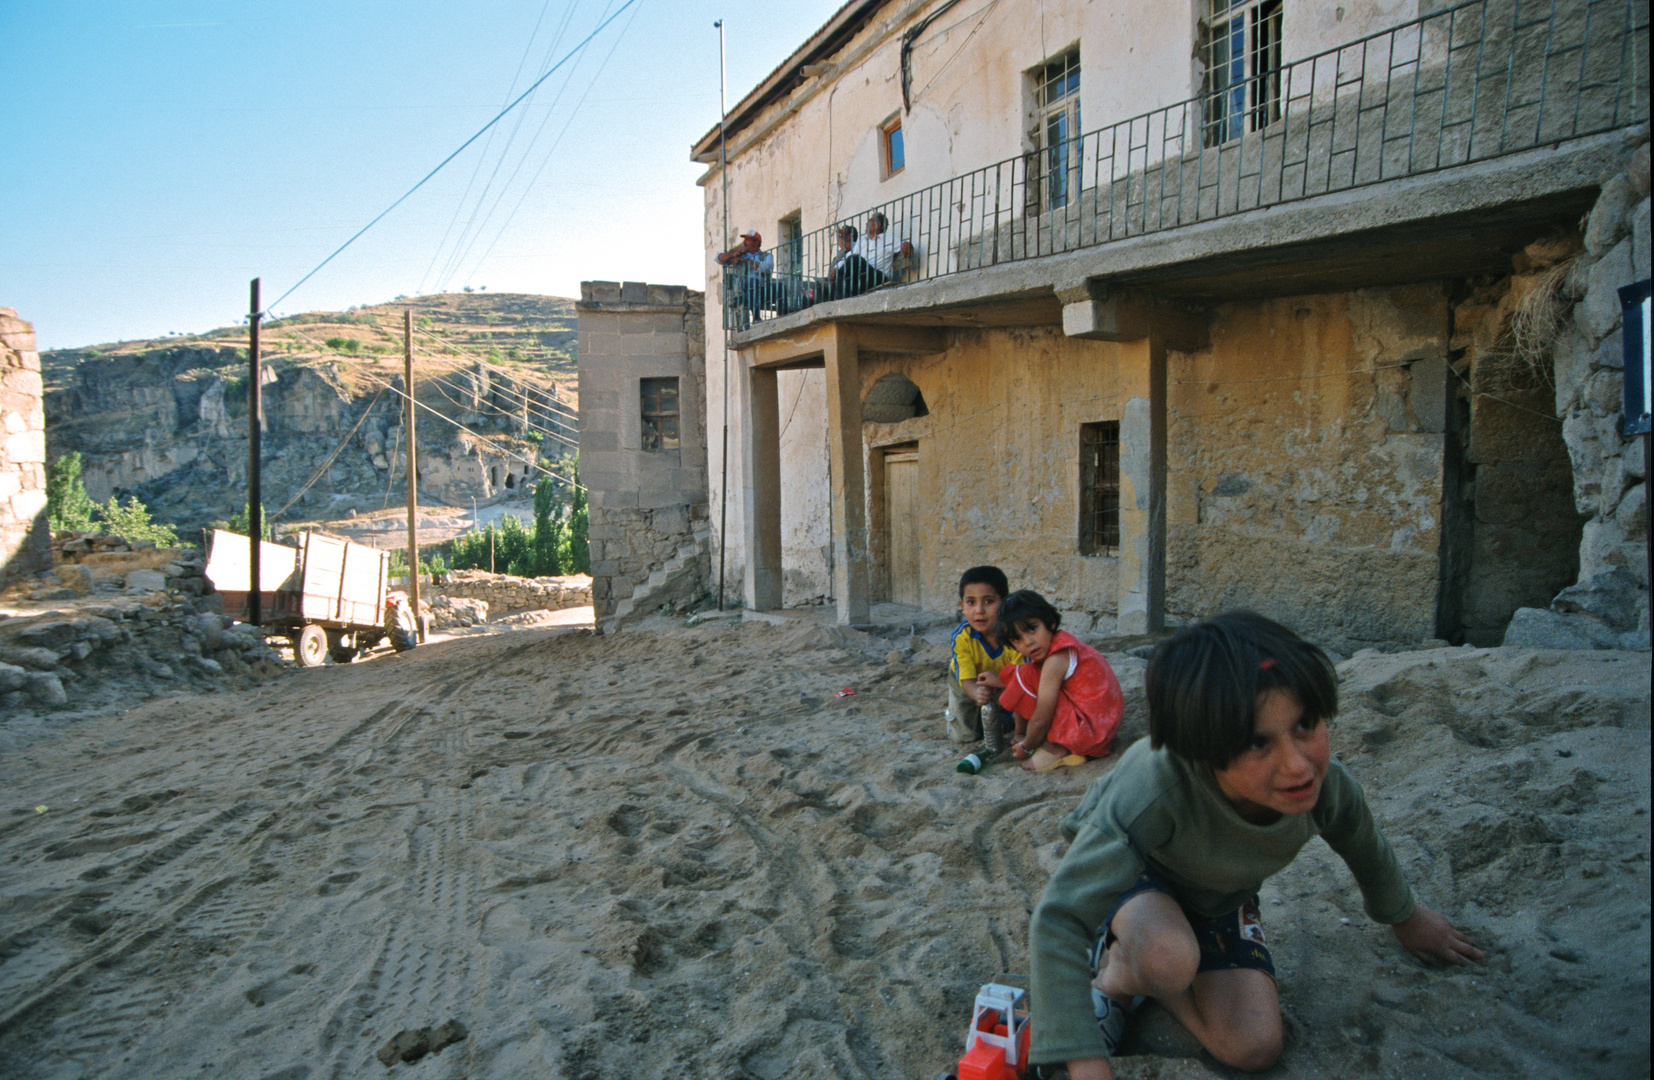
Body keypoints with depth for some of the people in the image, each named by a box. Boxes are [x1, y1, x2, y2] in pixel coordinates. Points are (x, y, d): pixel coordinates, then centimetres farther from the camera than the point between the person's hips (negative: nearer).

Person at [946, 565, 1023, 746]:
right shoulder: (961, 636, -33)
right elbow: (967, 678, -35)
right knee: (963, 735, -3)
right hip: (969, 686, 0)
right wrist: (977, 693, -57)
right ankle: (953, 710, 28)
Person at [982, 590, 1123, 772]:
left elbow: (1041, 719, -20)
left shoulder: (1055, 661, -22)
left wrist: (1026, 747, -3)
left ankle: (1056, 749, -10)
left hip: (1091, 729, -11)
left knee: (1026, 676, -18)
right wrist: (1000, 681, 11)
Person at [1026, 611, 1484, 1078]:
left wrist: (1406, 917, 20)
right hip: (1131, 869, -4)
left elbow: (1367, 849, -1)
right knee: (1169, 959, -36)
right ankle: (1113, 974, -2)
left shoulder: (1325, 784, -29)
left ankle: (1131, 962, 8)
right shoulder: (1155, 789, -45)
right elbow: (1058, 922, -44)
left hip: (1218, 896, 4)